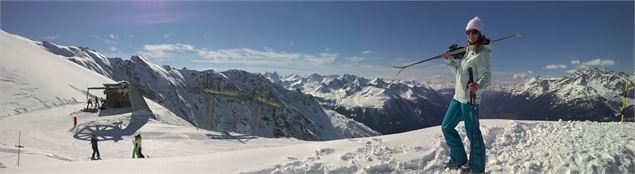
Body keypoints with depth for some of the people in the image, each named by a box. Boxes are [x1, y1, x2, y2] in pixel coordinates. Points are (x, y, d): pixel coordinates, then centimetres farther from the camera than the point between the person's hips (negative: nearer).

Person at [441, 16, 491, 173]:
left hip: (470, 98, -9)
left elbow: (487, 75, -19)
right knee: (446, 127, 13)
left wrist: (478, 86, -38)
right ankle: (459, 160, 26)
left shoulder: (482, 53, -10)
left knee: (473, 133, -4)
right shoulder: (468, 51, 15)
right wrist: (449, 61, 11)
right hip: (458, 96, 9)